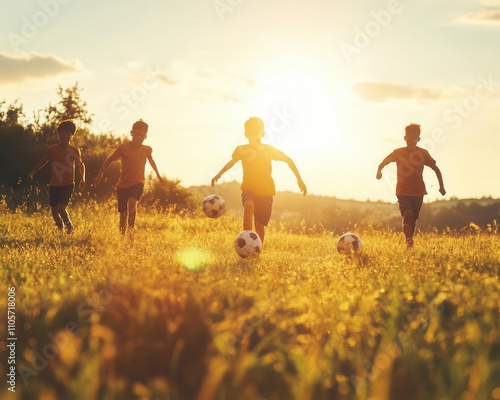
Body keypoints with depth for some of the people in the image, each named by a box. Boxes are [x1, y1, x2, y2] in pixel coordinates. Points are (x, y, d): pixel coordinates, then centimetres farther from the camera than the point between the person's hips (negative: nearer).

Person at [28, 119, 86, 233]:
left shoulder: (75, 151, 2)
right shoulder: (52, 149, 1)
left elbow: (80, 165, 16)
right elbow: (43, 162, 8)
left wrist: (82, 179, 4)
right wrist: (33, 172, -4)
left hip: (68, 184, -2)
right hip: (54, 185, 2)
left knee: (61, 207, -19)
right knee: (54, 210, 4)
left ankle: (69, 226, 4)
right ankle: (60, 228, 25)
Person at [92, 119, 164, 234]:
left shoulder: (147, 150, 0)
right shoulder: (123, 147, -6)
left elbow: (151, 160, 23)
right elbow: (110, 160, 4)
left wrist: (158, 175, 35)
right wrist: (99, 175, 1)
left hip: (137, 184, 0)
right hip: (123, 185, 1)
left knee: (132, 202, -31)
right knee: (123, 214, 4)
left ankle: (131, 229, -30)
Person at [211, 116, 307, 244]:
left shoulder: (269, 150, -6)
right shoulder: (241, 150, -3)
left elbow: (288, 160, 3)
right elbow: (232, 161, 19)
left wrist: (299, 179, -1)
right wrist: (218, 175, 26)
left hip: (266, 192, 1)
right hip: (249, 189, -1)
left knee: (260, 225, 4)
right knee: (249, 205, -35)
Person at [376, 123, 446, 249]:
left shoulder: (423, 153, 1)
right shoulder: (398, 152, 0)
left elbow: (436, 168, 6)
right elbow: (383, 162, 6)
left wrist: (441, 186, -2)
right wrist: (379, 171, -17)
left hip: (418, 192, 2)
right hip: (403, 191, -2)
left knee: (413, 218, 7)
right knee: (407, 214, -23)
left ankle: (410, 241, 22)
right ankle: (408, 240, -23)